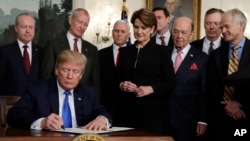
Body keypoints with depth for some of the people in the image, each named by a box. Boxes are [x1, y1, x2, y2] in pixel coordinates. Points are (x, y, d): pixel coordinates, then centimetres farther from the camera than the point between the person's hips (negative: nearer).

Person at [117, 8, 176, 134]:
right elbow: (118, 78, 17)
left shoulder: (161, 52, 0)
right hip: (128, 110, 3)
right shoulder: (124, 51, 11)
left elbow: (171, 83, -2)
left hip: (152, 111, -3)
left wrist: (151, 89, -16)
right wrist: (121, 85, -4)